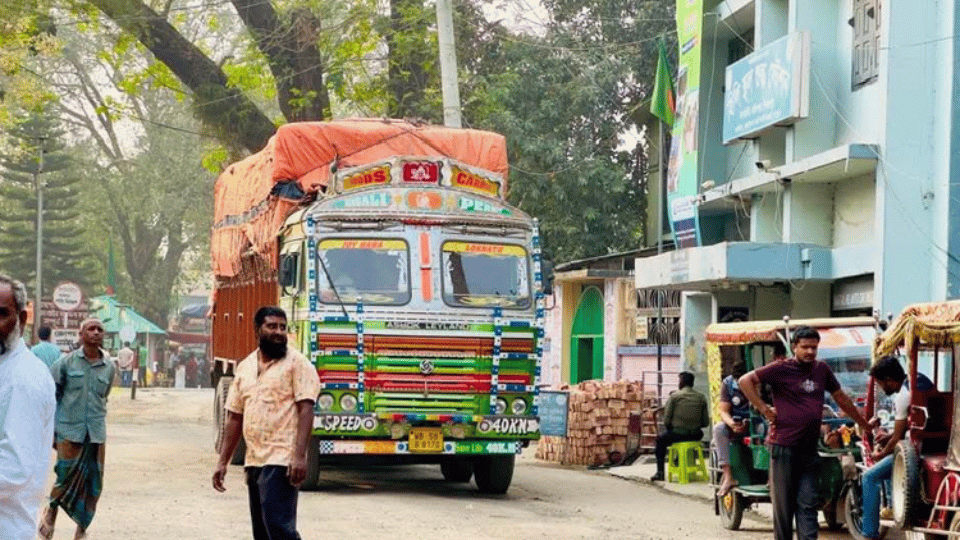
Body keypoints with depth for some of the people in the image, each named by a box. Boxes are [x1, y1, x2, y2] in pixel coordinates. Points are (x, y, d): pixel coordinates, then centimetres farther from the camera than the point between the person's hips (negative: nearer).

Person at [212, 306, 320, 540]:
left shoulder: (296, 363, -3)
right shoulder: (245, 367, 16)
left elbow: (306, 409, -11)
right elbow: (234, 417, 19)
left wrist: (300, 456, -21)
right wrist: (223, 462, 15)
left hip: (281, 461, -7)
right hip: (254, 461, 7)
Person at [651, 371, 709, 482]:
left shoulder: (674, 396, -6)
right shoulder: (701, 397, 3)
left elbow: (666, 420, -7)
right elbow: (706, 422, 4)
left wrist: (670, 428, 14)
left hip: (677, 434, -3)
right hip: (695, 436, 3)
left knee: (661, 438, 27)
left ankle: (660, 472, 23)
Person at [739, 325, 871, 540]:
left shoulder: (822, 370, 12)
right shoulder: (781, 369, -4)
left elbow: (842, 399, 24)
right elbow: (746, 381, -6)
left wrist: (865, 424, 31)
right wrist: (764, 409, -9)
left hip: (809, 449, 4)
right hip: (783, 446, -4)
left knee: (808, 504, 0)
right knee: (783, 504, 2)